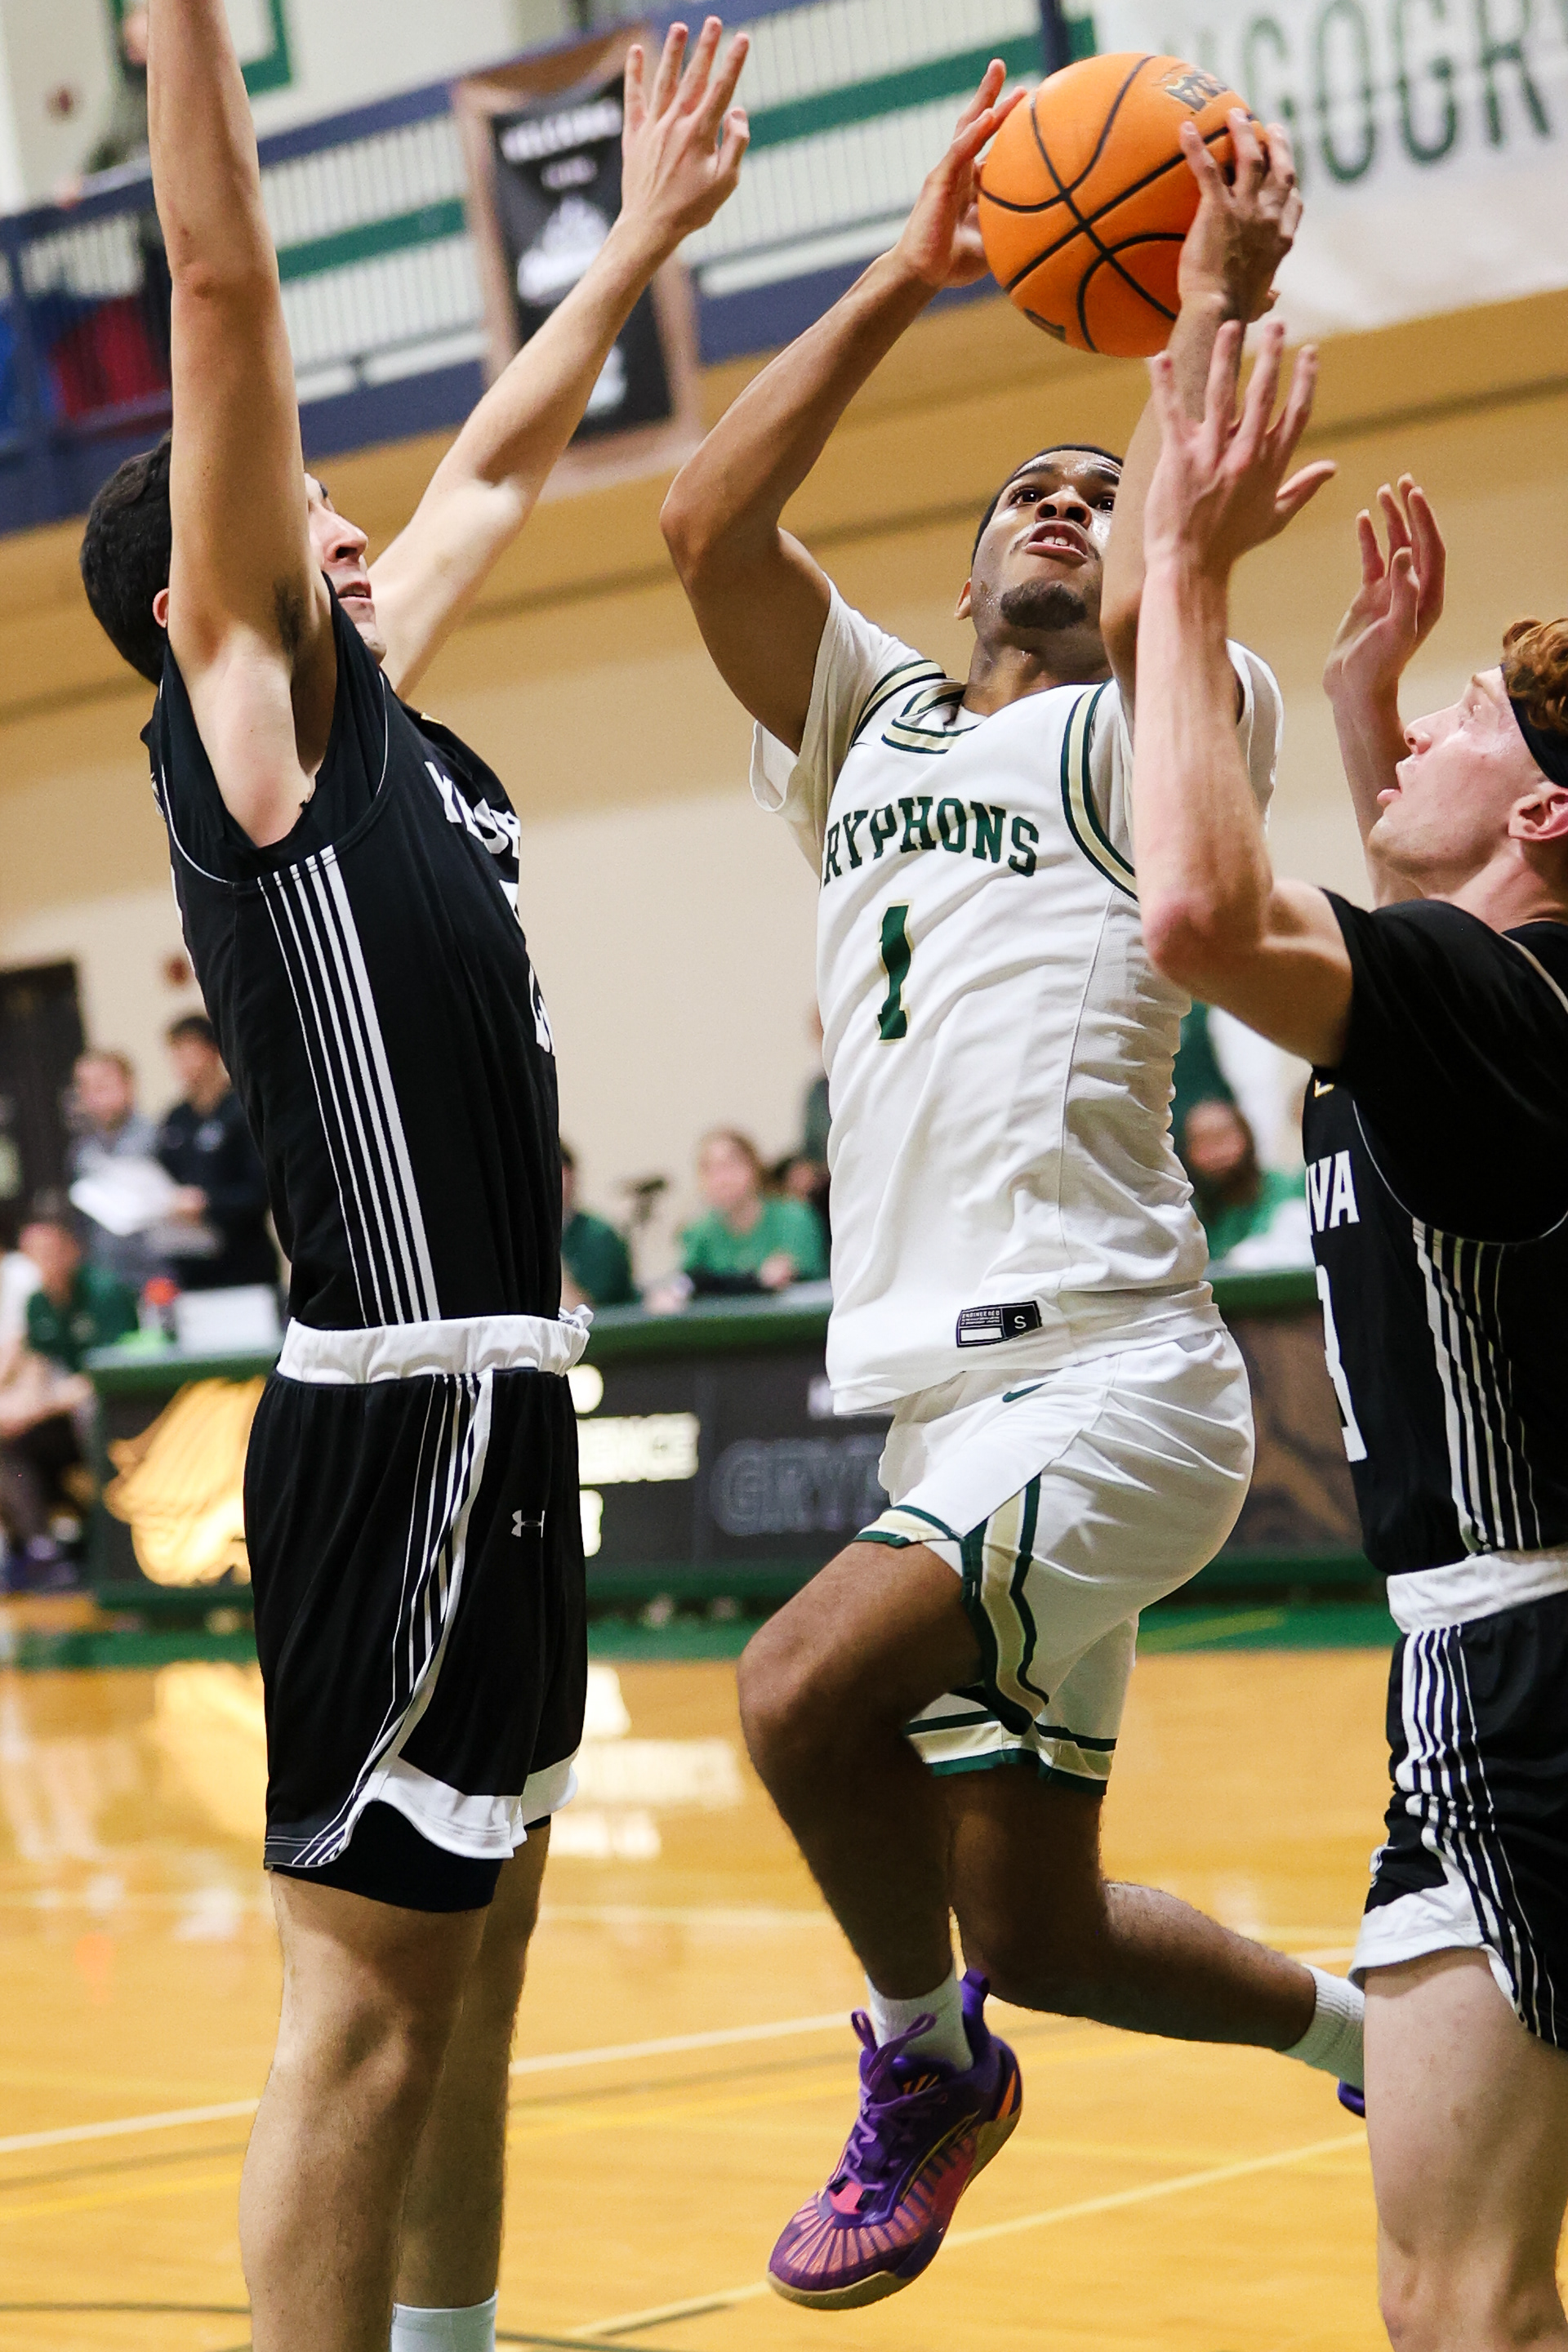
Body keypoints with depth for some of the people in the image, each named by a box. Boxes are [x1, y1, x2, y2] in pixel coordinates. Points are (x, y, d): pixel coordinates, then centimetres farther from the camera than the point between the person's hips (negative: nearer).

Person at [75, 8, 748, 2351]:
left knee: (475, 1963, 14)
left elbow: (500, 465, 32)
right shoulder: (249, 707, -4)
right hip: (400, 1417, -9)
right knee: (368, 2001, -7)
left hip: (504, 1410, 9)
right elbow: (223, 285, -11)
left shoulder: (376, 717, 17)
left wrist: (646, 232, 38)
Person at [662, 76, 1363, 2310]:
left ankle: (926, 2068, -3)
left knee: (810, 1682, -29)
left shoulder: (1153, 733, 4)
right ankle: (1367, 2036, 37)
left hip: (1109, 1373, -7)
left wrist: (1212, 310, -8)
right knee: (1040, 1936, 12)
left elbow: (1163, 602, -19)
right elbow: (706, 526, 5)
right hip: (963, 1400, 7)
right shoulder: (869, 726, 19)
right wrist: (906, 281, 6)